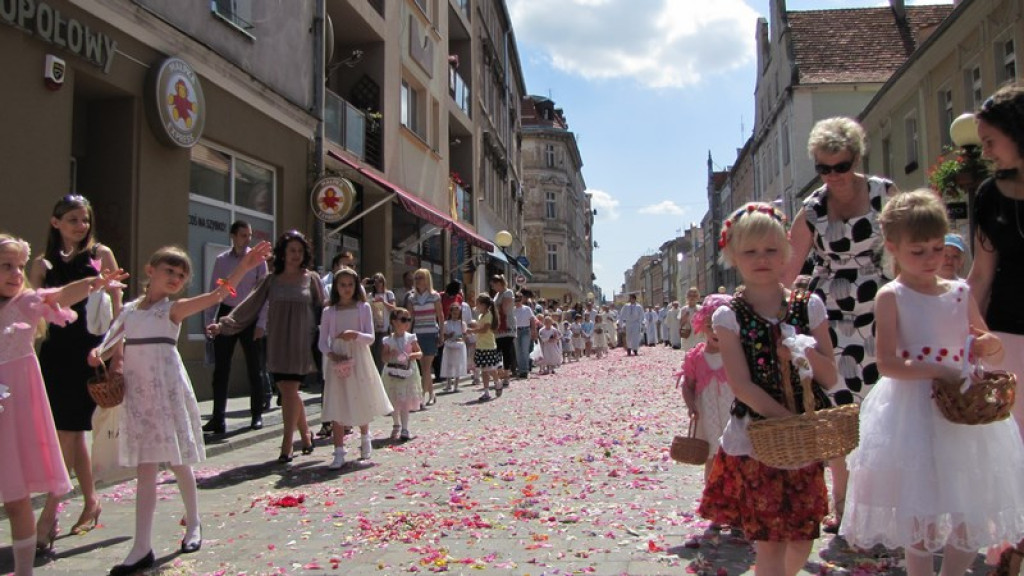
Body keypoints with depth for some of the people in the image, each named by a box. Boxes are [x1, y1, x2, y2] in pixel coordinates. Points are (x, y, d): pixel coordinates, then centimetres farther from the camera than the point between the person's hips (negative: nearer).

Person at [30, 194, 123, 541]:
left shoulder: (101, 255, 4)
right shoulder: (44, 262, 10)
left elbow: (115, 307, 2)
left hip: (90, 349, -3)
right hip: (55, 349, 3)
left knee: (67, 429, -5)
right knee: (73, 431, 10)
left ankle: (50, 511, 4)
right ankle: (91, 502, 22)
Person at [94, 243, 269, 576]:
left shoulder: (174, 309, -3)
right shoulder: (129, 309, 10)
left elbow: (216, 295, -17)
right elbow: (114, 342, 14)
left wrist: (244, 267, -28)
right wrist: (98, 352, -9)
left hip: (167, 391, -3)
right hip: (137, 392, 4)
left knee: (177, 462, 6)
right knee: (145, 468, 4)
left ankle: (193, 523, 29)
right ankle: (142, 549, 7)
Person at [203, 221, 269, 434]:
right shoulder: (221, 260, 6)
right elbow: (213, 292, 8)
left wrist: (261, 324, -9)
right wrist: (209, 321, 1)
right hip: (226, 314, 2)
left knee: (254, 368, 5)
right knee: (220, 369, 0)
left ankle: (257, 415, 17)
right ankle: (217, 418, 5)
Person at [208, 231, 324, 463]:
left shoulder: (311, 279, 3)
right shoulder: (272, 280, 6)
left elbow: (322, 309, 5)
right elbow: (250, 305, 3)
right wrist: (223, 324, -6)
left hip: (301, 342, -2)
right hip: (277, 343, 2)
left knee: (289, 391, -7)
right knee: (288, 392, 4)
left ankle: (286, 445, 0)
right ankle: (305, 432, 25)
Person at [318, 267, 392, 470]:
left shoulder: (363, 307, 2)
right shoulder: (329, 311, 4)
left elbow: (370, 338, -3)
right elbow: (323, 341, 4)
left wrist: (356, 335, -22)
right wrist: (330, 354, -15)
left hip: (359, 360, 0)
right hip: (338, 362, 0)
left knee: (361, 402, 10)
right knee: (336, 407, -4)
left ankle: (365, 438, 37)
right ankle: (339, 453, -1)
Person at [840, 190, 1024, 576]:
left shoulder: (961, 293, 7)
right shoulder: (891, 297, -7)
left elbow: (991, 353, 16)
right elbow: (887, 364, -15)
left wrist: (990, 347, -6)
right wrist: (940, 371, -24)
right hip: (912, 411, -5)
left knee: (973, 509, 12)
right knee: (920, 511, 5)